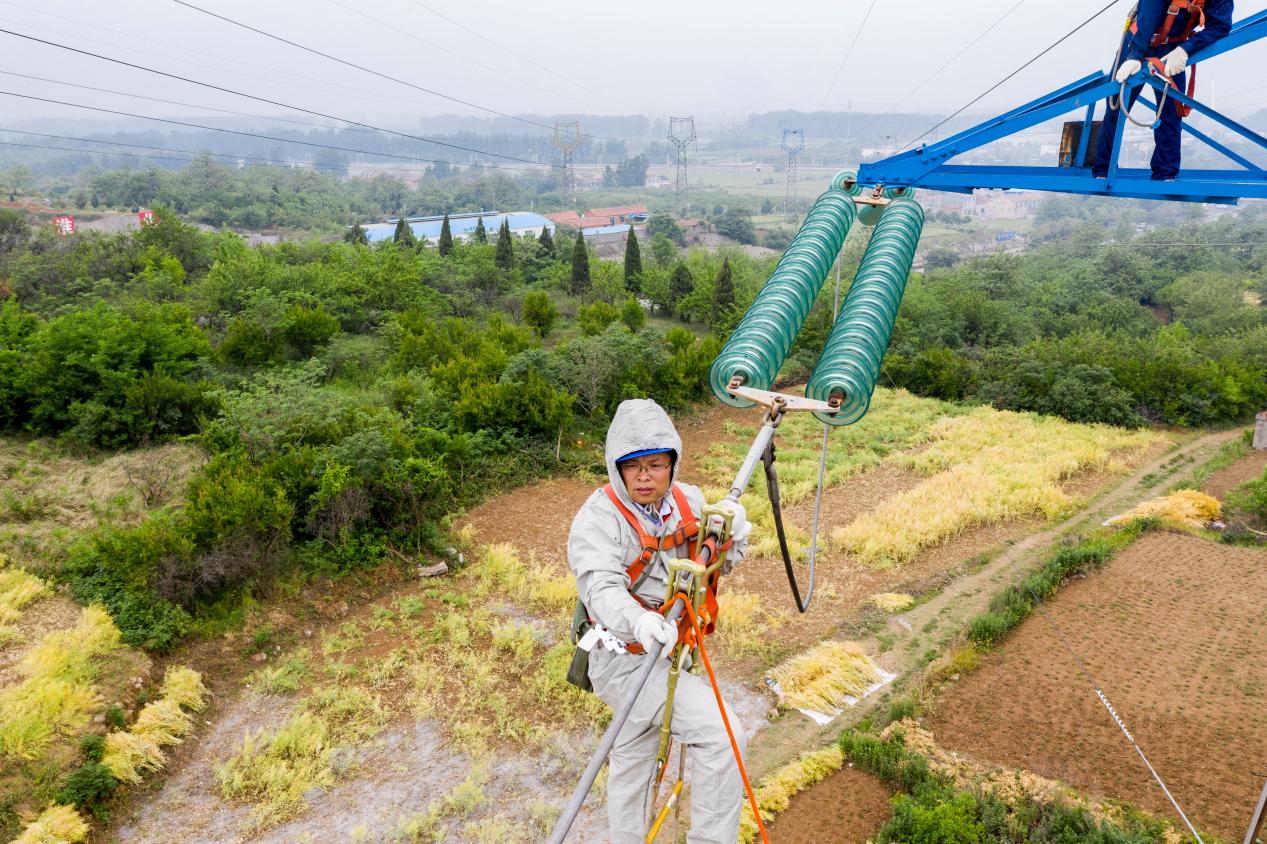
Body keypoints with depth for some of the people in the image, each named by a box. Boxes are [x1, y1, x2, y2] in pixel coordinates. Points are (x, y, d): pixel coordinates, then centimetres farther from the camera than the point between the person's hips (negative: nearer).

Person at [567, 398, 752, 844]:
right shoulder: (598, 517, -23)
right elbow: (601, 587, -37)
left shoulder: (688, 500, -3)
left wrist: (732, 538, -22)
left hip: (669, 651, 7)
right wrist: (638, 622, -57)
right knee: (719, 731, -18)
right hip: (626, 658, -7)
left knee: (633, 757, 24)